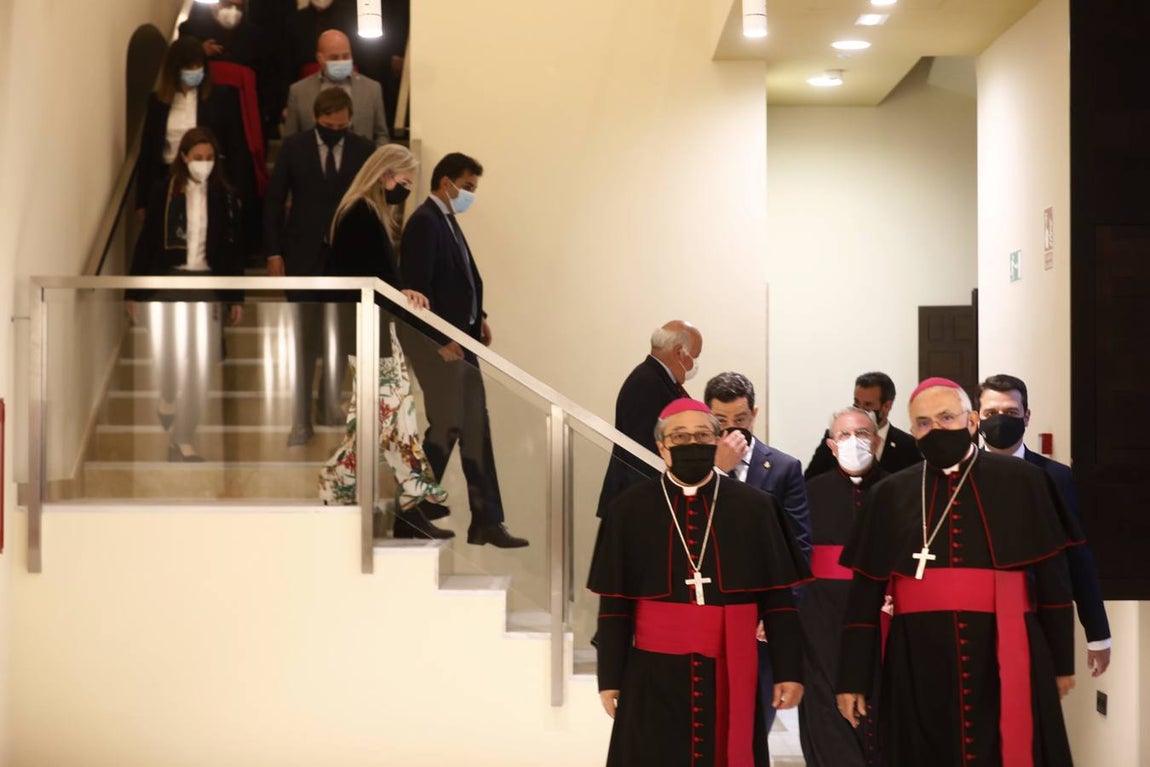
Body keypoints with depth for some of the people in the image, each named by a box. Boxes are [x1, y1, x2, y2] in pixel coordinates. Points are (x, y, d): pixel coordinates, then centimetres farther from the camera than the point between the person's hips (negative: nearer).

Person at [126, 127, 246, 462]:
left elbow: (233, 249, 7)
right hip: (168, 282, -1)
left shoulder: (224, 197, 3)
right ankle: (168, 396, 29)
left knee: (200, 366, 0)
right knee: (172, 355, -7)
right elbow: (146, 243, 0)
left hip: (207, 285, 2)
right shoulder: (164, 193, -2)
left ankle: (183, 440, 9)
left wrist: (237, 297, 5)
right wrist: (134, 293, -1)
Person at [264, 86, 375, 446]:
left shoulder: (364, 151, 1)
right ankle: (301, 420, 1)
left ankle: (330, 405, 22)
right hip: (303, 254, -1)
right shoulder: (293, 147, -1)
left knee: (338, 337, 8)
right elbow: (274, 201, 1)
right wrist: (273, 252, -5)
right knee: (303, 339, -2)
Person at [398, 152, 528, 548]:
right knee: (446, 426, -5)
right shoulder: (425, 222, -14)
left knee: (476, 429, 8)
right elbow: (416, 288, -20)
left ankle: (487, 522, 12)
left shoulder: (447, 220, 15)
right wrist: (442, 341, -20)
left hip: (459, 339, 10)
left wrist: (478, 317, 6)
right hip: (437, 343, -10)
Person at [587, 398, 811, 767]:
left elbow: (779, 598, 3)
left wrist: (788, 670, -1)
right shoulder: (629, 509, 2)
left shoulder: (753, 507, 2)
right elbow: (614, 604, 4)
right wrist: (610, 678, 1)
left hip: (731, 675, 1)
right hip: (654, 676, 0)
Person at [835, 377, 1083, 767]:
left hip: (1008, 659, -1)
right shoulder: (889, 496, 7)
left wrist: (1061, 660, 5)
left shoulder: (1022, 482, 3)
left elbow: (1053, 577, 6)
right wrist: (854, 676, 3)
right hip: (918, 664, 1)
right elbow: (865, 592, 7)